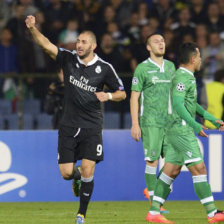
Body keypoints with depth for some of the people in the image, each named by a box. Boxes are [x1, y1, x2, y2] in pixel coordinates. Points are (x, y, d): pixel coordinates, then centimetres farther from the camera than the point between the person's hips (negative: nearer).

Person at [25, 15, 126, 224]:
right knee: (66, 173, 1)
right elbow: (46, 44, -13)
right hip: (68, 126, 2)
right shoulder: (68, 59, -1)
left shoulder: (104, 68, -4)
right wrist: (32, 28, -29)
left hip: (91, 128, -2)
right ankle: (77, 177, 39)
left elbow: (122, 93, 5)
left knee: (87, 173, -10)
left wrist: (108, 96, -16)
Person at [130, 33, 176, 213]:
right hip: (151, 122, -5)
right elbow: (134, 97, -2)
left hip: (170, 122, 6)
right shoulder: (142, 68, -2)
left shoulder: (170, 66, 14)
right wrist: (135, 124, -8)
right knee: (152, 161, -7)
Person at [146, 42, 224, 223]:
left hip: (176, 131, 10)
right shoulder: (182, 77, -14)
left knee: (171, 171, 8)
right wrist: (195, 125, -25)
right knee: (199, 169, -9)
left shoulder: (188, 77, 19)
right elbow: (178, 104, -23)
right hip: (181, 130, -10)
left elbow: (192, 104, 29)